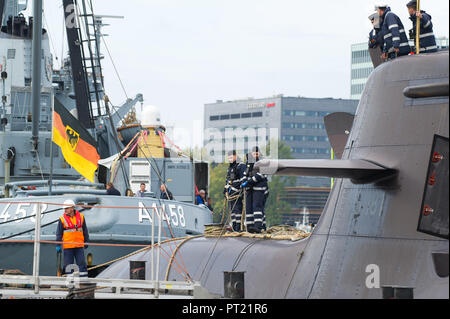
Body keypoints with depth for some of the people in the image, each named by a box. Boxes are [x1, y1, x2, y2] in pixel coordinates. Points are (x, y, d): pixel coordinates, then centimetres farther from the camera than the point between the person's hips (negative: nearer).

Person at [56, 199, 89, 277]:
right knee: (68, 265, 3)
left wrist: (86, 241, 13)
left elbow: (85, 230, 13)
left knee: (82, 262, 0)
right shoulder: (62, 219, -3)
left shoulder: (81, 217, 4)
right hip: (67, 246, -1)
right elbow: (59, 233, 0)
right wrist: (58, 245, -2)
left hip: (79, 245, 2)